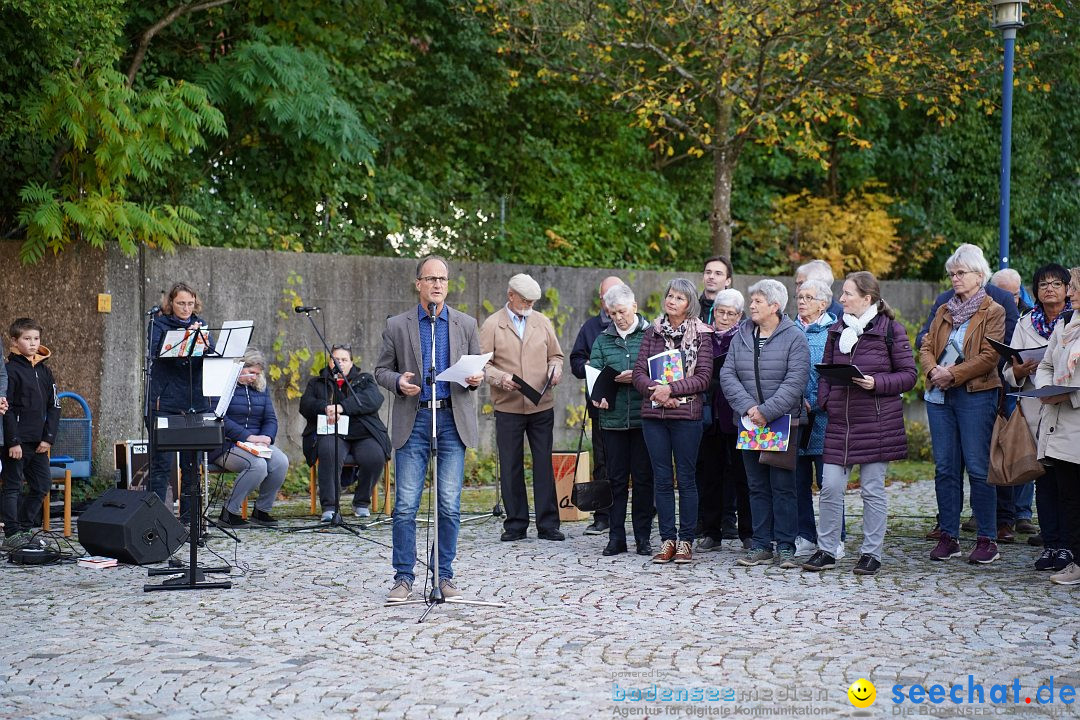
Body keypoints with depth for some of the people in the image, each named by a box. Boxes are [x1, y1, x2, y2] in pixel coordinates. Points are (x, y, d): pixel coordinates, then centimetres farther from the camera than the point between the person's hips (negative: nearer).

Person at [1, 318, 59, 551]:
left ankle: (24, 528, 20)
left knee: (42, 486, 9)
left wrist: (48, 438, 1)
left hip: (39, 442, 7)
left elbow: (54, 407, 12)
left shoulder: (44, 371, 12)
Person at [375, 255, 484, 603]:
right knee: (405, 505, -3)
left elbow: (478, 368, 15)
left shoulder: (466, 325, 9)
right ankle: (404, 577, 6)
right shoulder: (397, 326, 5)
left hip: (452, 421, 1)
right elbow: (381, 370, 9)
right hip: (413, 421, -1)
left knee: (450, 505, 2)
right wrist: (398, 382, -12)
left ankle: (445, 575, 13)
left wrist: (476, 378, -8)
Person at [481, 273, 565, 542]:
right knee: (511, 467, 3)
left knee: (544, 465, 3)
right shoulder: (492, 325, 2)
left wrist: (555, 367, -3)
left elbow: (555, 355, 19)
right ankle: (515, 525, 13)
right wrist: (501, 378, -20)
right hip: (508, 407, -2)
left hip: (542, 406, 2)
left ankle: (547, 524, 8)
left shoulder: (542, 322, 12)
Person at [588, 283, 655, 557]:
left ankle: (643, 537, 11)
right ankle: (616, 537, 12)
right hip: (613, 418, 2)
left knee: (643, 477, 3)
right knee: (616, 478, 6)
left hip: (644, 418, -2)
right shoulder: (603, 340, 11)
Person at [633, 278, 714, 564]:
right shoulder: (653, 332, 10)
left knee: (686, 478, 2)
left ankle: (686, 541, 9)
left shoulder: (701, 335, 1)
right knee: (661, 478, 5)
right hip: (653, 414, 3)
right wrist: (655, 390, -14)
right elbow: (639, 371, 4)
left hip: (687, 414, -3)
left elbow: (703, 378, -6)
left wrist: (671, 388, -16)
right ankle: (667, 540, 11)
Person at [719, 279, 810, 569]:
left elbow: (795, 382, -13)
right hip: (749, 423, 4)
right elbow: (727, 374, 2)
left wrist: (767, 412, -19)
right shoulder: (741, 337, 9)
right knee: (757, 486, 8)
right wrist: (748, 407, -12)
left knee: (783, 486, -2)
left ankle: (785, 546, 5)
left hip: (783, 422, -4)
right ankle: (761, 545, 14)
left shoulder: (794, 338, -5)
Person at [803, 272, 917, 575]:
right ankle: (826, 550, 11)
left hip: (877, 422, -4)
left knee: (872, 490, 3)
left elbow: (909, 375, -2)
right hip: (839, 421, 4)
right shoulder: (836, 330, 12)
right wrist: (824, 400, 1)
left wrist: (876, 383, -17)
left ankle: (871, 554, 13)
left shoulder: (891, 330, -2)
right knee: (830, 487, 1)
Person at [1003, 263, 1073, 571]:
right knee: (1044, 479, 4)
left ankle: (1067, 546, 2)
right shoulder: (1026, 324, 13)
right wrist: (1019, 371, -9)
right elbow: (1009, 373, 12)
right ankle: (1050, 544, 11)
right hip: (1037, 410, 3)